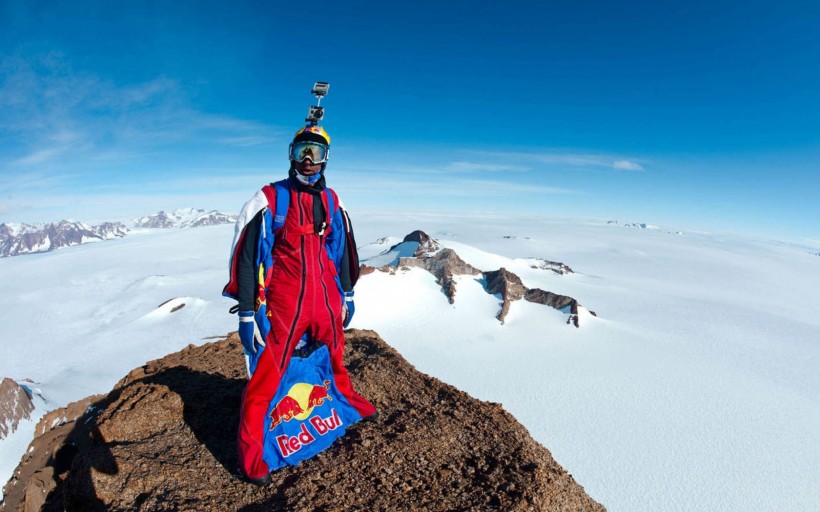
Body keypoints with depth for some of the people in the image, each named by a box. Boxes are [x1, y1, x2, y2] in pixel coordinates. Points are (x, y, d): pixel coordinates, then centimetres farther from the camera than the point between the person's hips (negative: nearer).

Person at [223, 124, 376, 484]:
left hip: (327, 301, 5)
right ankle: (251, 446, 21)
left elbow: (342, 248, 16)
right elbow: (246, 256, -8)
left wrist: (347, 294, 17)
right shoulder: (269, 199, -7)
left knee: (335, 357, 23)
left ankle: (346, 397, 50)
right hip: (283, 305, -4)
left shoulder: (332, 202, 7)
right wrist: (247, 311, -11)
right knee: (267, 374, 0)